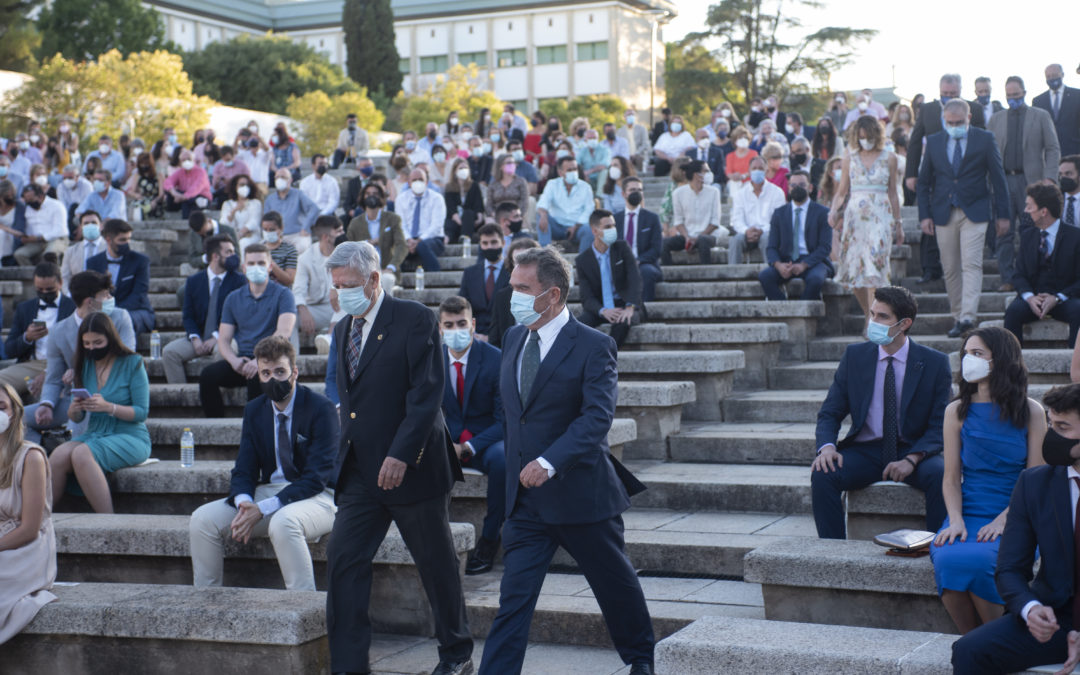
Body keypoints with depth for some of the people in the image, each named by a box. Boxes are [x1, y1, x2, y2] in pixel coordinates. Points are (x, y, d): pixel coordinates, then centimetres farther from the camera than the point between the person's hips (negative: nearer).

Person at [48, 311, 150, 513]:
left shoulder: (132, 363, -3)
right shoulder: (83, 366, 12)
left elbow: (142, 412, -9)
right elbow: (75, 419, 14)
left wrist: (109, 407, -23)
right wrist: (74, 409, -11)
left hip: (130, 437, -5)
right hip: (94, 434, 5)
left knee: (82, 454, -32)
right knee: (58, 455, -27)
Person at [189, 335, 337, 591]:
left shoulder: (321, 409, -11)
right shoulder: (254, 411, 9)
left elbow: (316, 477, -16)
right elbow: (243, 471, 8)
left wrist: (263, 509, -24)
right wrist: (244, 503, -17)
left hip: (314, 497, -6)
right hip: (266, 492, 6)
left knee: (282, 522, -38)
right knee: (202, 518, -11)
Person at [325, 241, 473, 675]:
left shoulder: (414, 320, -9)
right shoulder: (343, 329, 13)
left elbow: (427, 393, -16)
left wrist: (400, 454, -22)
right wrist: (345, 457, 10)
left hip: (412, 466, -6)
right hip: (360, 472, 6)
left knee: (437, 565, 7)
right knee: (343, 560, -2)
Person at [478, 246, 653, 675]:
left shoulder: (593, 346, -13)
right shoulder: (514, 338, 8)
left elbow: (597, 417, -24)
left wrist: (549, 462, -35)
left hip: (580, 494, -4)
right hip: (525, 499, 5)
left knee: (616, 586, 15)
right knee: (513, 598, -2)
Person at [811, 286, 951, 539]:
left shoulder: (935, 363, -1)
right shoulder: (854, 355, 5)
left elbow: (939, 426, -3)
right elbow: (830, 412, 6)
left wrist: (911, 459, -21)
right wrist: (827, 446, -16)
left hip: (912, 450, -1)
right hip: (864, 451, 2)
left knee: (942, 476, -33)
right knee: (822, 475, -27)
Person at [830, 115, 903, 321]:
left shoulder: (889, 158, 7)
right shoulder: (849, 158, 10)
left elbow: (892, 194, 11)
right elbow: (841, 192, 10)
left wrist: (898, 224, 13)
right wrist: (833, 211, -8)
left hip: (880, 216, -2)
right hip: (854, 216, 2)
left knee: (875, 267, -15)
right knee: (854, 270, -1)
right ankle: (870, 317, 15)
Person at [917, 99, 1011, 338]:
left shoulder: (985, 139, 1)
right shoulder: (934, 142, 8)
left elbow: (998, 178, 4)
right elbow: (923, 182, 11)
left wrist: (1003, 214, 1)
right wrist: (924, 215, 3)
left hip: (974, 211, -3)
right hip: (943, 213, 3)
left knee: (971, 264, -13)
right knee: (950, 269, 3)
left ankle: (967, 316, -20)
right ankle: (957, 316, 11)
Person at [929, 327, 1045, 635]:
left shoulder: (1031, 412, 5)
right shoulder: (957, 411, 10)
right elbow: (951, 478, 8)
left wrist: (1003, 520, -13)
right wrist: (955, 521, -10)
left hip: (1015, 519, -2)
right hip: (968, 514, 2)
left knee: (977, 560, -33)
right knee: (947, 560, -30)